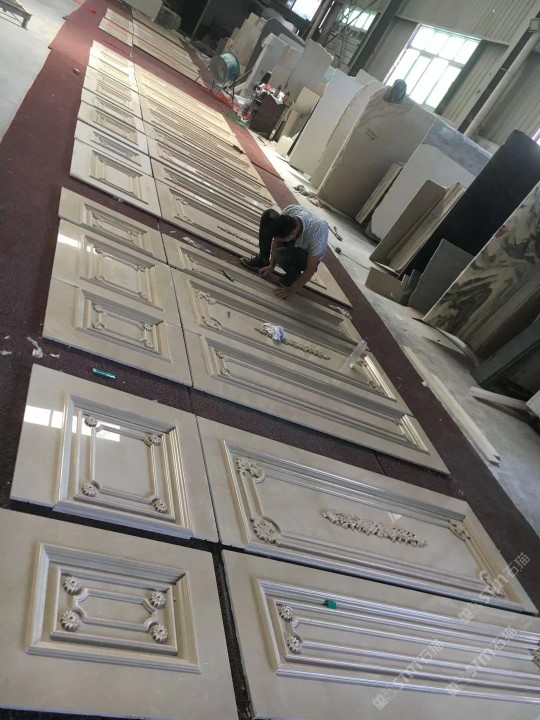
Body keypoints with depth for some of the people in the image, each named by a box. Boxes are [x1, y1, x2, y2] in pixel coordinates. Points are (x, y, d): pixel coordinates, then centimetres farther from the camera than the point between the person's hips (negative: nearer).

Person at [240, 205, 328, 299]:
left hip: (308, 257, -5)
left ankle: (293, 276, -4)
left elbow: (311, 270, -29)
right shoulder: (290, 210, -28)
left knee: (282, 254, -37)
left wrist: (291, 290, -22)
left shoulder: (316, 234, -41)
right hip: (294, 244, 5)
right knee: (268, 215, -14)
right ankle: (262, 260, 0)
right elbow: (277, 239, -11)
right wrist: (271, 266, -10)